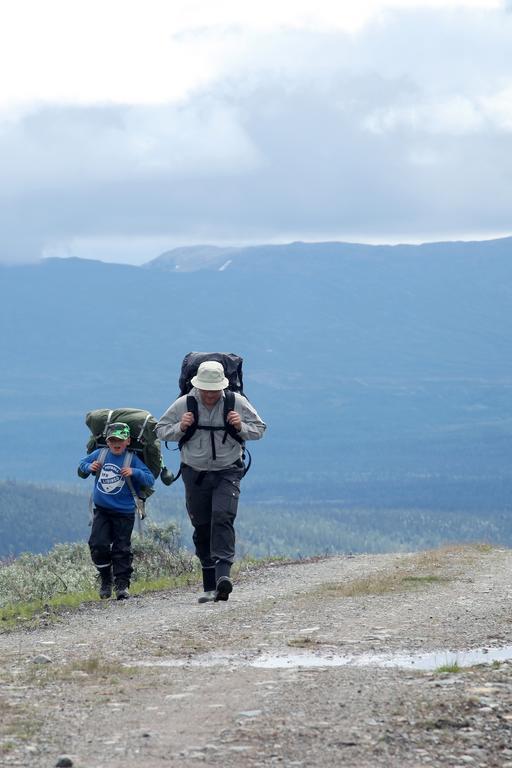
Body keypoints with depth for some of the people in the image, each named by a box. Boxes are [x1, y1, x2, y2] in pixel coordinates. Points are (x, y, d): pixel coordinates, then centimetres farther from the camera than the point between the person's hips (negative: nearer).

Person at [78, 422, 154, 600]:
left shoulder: (132, 459, -7)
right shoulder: (100, 454, 1)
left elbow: (150, 480, -10)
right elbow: (81, 469, 16)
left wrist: (134, 472, -26)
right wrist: (89, 467, -7)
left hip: (124, 513, -2)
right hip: (102, 510, 2)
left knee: (122, 549, 0)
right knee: (98, 545, -6)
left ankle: (122, 584, 8)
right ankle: (105, 579, 13)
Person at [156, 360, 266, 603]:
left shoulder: (237, 402, -3)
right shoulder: (183, 405, -3)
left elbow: (259, 429, 6)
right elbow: (161, 430, 6)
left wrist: (240, 427, -15)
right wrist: (180, 428, -14)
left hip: (227, 472, -2)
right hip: (195, 474, 2)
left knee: (222, 518, -21)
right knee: (201, 528, 4)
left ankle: (223, 574, -31)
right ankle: (210, 585, 11)